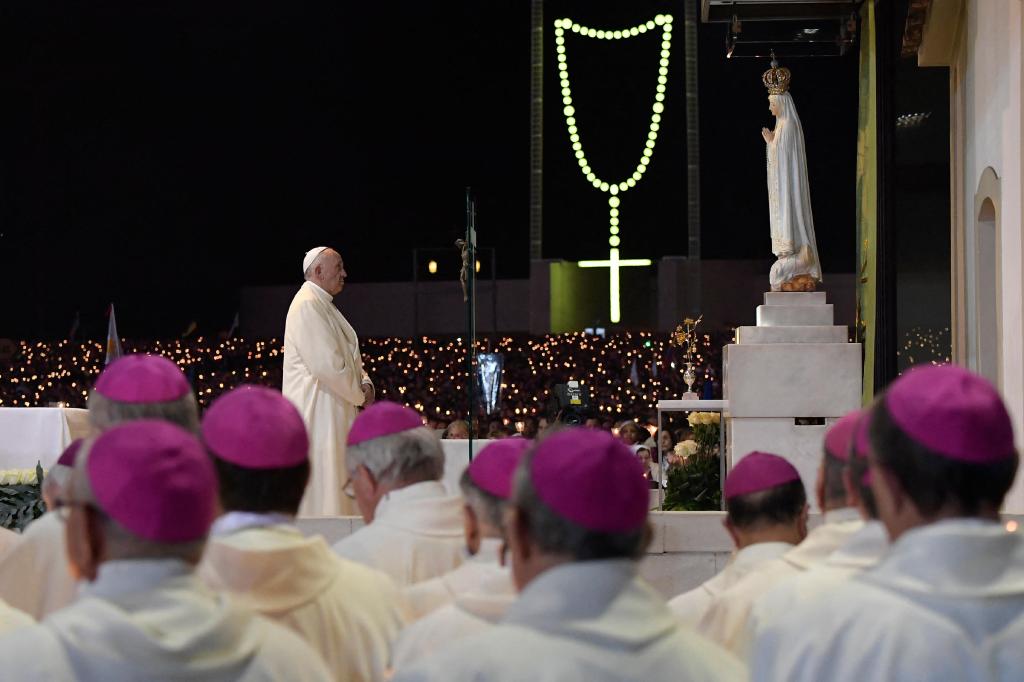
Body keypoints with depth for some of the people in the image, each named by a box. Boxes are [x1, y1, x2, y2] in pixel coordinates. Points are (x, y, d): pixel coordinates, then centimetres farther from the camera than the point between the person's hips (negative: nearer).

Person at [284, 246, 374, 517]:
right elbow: (326, 363, -22)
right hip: (317, 412, -10)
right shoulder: (307, 305, -14)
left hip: (335, 411, 11)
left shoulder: (325, 306, 19)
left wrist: (364, 382, 3)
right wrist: (359, 394, -11)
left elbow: (348, 355, 23)